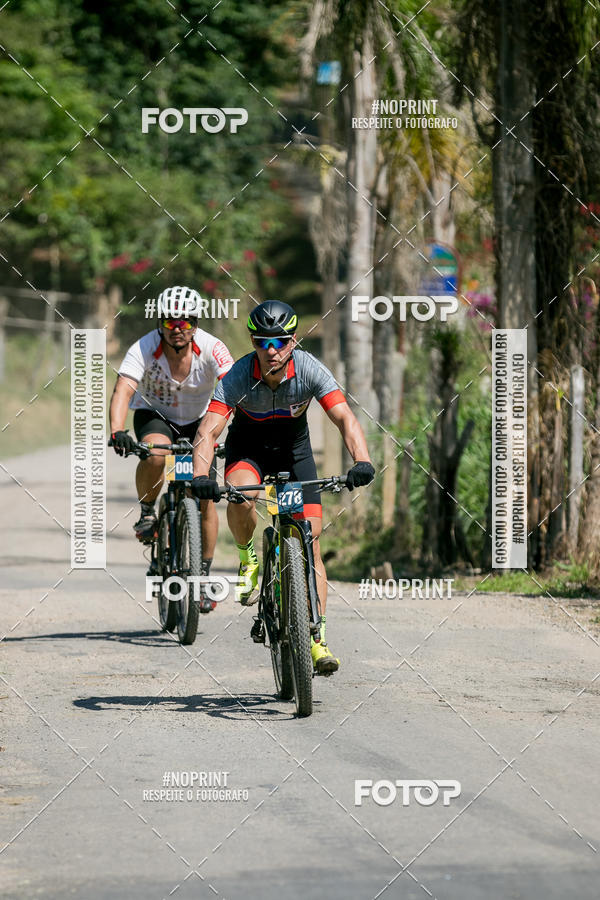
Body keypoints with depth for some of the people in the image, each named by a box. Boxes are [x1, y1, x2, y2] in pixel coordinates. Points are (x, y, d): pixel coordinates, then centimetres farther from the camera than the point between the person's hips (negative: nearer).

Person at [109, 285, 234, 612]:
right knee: (156, 452, -36)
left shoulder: (211, 349, -26)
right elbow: (123, 391, -39)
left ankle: (203, 575, 8)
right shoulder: (144, 349, -28)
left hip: (197, 420, 1)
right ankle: (147, 512, -9)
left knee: (204, 497, -8)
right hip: (154, 414, -1)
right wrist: (117, 431, -56)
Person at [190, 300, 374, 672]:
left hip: (294, 449, 1)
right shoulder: (238, 377, -29)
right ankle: (248, 558, -4)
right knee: (240, 498, -36)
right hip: (248, 446, -1)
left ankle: (317, 639, -8)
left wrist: (362, 461, -52)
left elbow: (345, 418, -33)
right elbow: (208, 431, -35)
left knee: (310, 544, -10)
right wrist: (201, 476, -54)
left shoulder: (309, 370, -27)